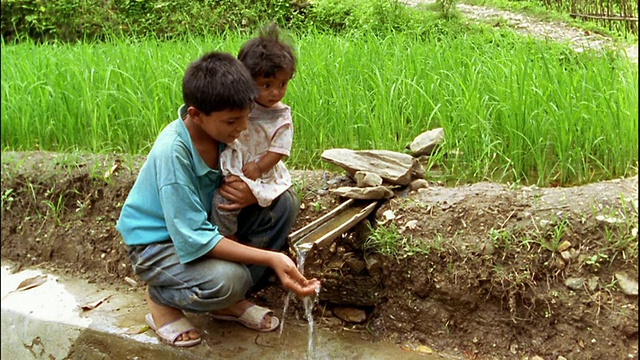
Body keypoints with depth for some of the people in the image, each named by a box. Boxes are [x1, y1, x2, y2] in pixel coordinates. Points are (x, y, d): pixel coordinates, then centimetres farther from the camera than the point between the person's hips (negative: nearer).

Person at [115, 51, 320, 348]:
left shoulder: (219, 129, -12)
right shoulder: (173, 153, -32)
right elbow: (193, 240, -33)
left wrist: (253, 193, -26)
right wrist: (271, 258, -37)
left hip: (202, 221, 7)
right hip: (156, 243, -7)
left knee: (284, 203, -10)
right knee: (227, 280, -35)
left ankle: (230, 301, 1)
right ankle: (160, 297, 0)